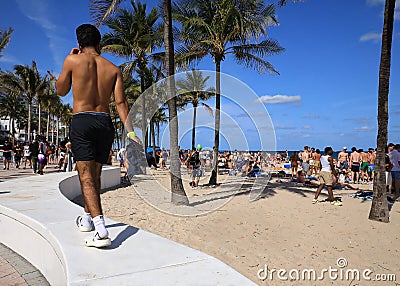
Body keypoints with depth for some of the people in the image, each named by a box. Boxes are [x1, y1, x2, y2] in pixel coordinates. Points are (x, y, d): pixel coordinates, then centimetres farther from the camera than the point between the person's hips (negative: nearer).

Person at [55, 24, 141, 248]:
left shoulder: (73, 60, 3)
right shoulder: (113, 69, 10)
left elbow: (61, 91, 16)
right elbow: (121, 101, -1)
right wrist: (130, 131, -6)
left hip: (82, 121, -4)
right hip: (105, 123, 4)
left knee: (86, 176, -8)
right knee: (95, 174, 17)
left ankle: (101, 229, -22)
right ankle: (88, 218, 34)